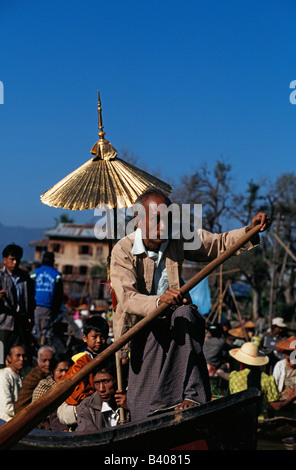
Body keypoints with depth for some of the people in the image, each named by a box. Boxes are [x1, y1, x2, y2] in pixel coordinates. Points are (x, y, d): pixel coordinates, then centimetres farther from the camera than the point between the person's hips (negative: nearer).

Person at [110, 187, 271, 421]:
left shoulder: (178, 238, -3)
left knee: (185, 314, -35)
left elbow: (218, 244, 6)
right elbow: (127, 298, -31)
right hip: (143, 329, -2)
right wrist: (159, 301, -53)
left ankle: (192, 396, -40)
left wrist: (250, 230, -14)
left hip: (175, 319, 2)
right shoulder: (123, 251, -17)